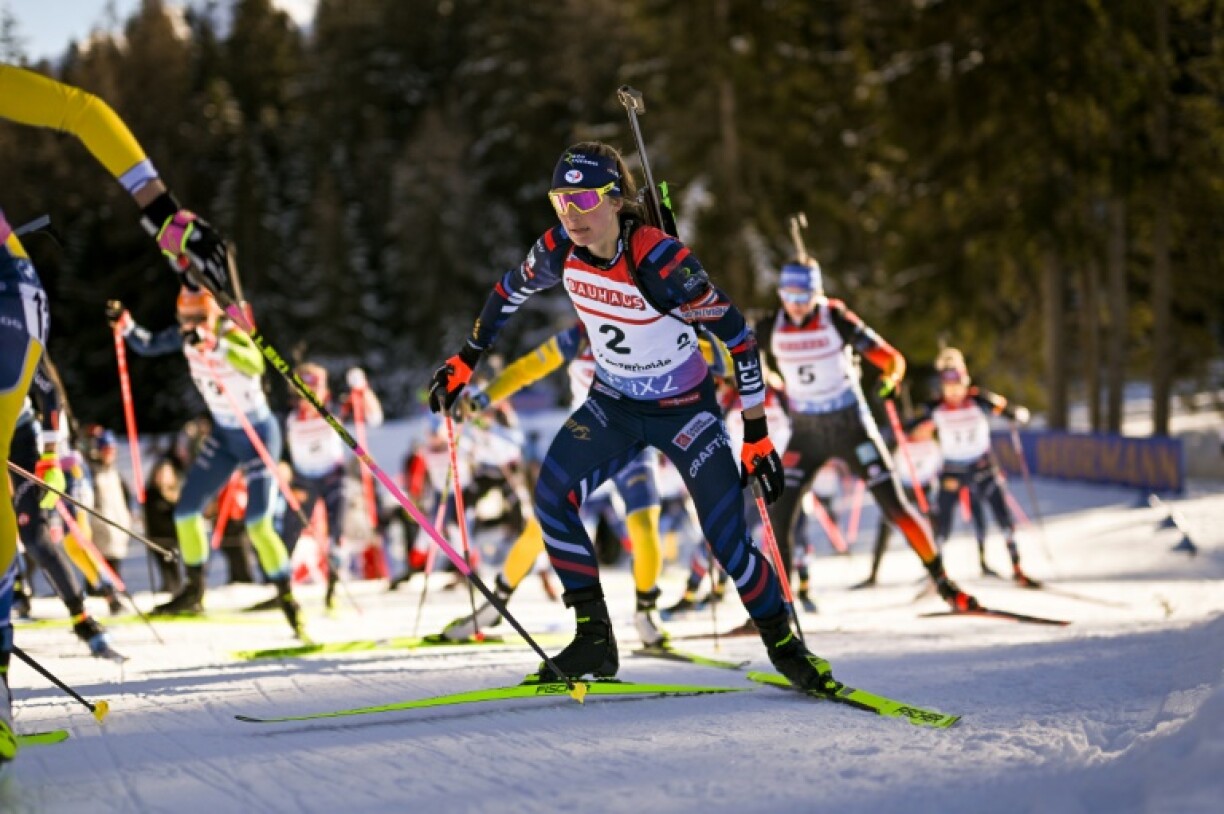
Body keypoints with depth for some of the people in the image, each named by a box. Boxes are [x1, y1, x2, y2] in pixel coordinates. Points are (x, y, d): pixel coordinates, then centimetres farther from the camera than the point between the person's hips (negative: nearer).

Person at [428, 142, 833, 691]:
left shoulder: (660, 261, -31)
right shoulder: (560, 250, -15)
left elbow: (736, 334, -23)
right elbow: (511, 291, 8)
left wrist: (757, 435, -21)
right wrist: (465, 361, 13)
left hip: (685, 412, -5)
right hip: (612, 405, 5)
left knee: (729, 543, -11)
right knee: (551, 497, -15)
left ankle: (785, 647, 14)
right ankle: (594, 642, -3)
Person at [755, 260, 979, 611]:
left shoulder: (838, 320, -13)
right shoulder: (770, 330, -5)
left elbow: (891, 358, -10)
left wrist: (890, 378, -31)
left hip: (851, 424, -3)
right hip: (806, 433, 3)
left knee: (893, 505, -7)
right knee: (779, 512, -10)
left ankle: (943, 582, 3)